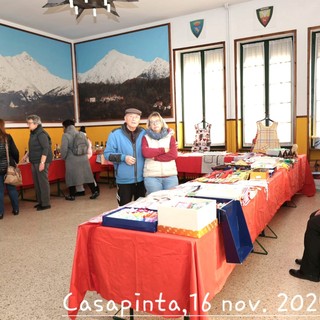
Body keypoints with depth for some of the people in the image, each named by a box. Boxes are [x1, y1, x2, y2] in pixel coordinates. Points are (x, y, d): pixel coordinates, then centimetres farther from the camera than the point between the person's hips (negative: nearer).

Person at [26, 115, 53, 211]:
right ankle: (40, 201, 23)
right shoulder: (33, 133, 15)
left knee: (43, 182, -4)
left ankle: (45, 203, 3)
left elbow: (46, 149, -20)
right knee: (37, 183, 13)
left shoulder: (41, 134, -13)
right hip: (34, 162, 9)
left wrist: (42, 162, -23)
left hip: (41, 162, -9)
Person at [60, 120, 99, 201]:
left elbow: (64, 149, -14)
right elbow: (87, 145, 12)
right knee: (87, 175, 10)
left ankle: (72, 195, 17)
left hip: (72, 160, -5)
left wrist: (63, 157, 4)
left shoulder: (66, 135, -10)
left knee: (71, 177, 8)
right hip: (83, 158, 5)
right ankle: (94, 192, 11)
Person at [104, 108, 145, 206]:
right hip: (124, 180, -3)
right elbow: (107, 154, -7)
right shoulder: (115, 134, -6)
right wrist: (123, 158, -19)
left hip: (142, 178, 3)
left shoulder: (144, 133, 3)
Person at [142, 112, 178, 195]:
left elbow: (174, 154, -5)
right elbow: (145, 153, -10)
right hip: (152, 176, -1)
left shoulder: (170, 136, 10)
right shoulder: (146, 137, 8)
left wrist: (155, 157, -7)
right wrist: (163, 150, -8)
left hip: (170, 176, 1)